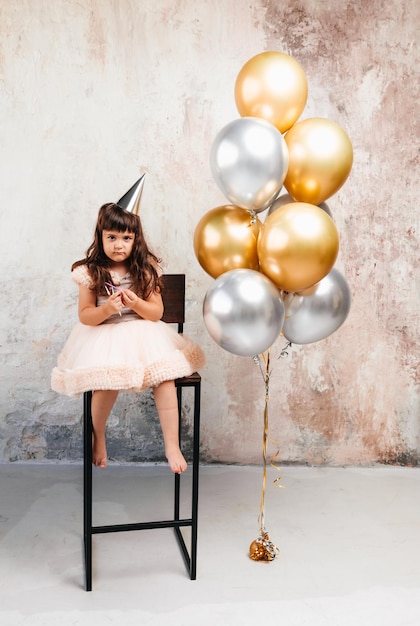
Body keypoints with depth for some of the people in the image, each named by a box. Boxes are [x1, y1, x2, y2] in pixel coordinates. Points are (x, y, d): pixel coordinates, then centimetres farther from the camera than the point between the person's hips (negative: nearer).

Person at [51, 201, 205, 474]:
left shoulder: (146, 269, 1)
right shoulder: (91, 272, -1)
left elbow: (157, 313, 1)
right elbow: (85, 316, -2)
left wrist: (136, 303, -19)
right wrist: (106, 309, -22)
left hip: (143, 333, 2)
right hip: (103, 337, -1)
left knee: (165, 377, -23)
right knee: (108, 382, -27)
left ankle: (172, 446, -10)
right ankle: (99, 437, 4)